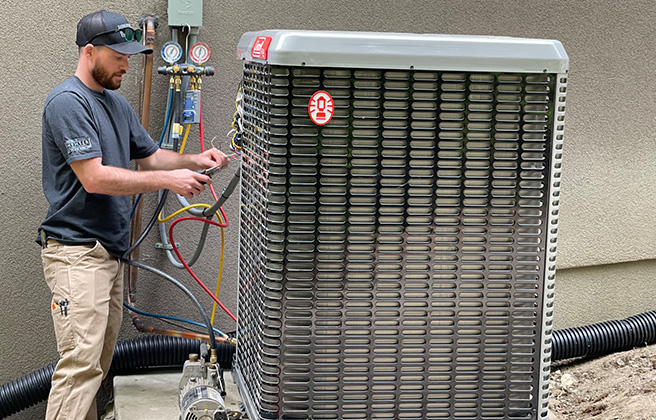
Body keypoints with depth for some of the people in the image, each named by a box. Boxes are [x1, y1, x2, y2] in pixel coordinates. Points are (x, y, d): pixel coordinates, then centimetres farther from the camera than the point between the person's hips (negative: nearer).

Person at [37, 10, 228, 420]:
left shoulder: (117, 103, 16)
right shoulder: (68, 101, -14)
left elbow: (150, 155, 24)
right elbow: (94, 178, -21)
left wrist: (193, 161, 5)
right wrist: (168, 180, -19)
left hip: (111, 250, 9)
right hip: (76, 251, -9)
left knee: (99, 362, 11)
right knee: (81, 361, -15)